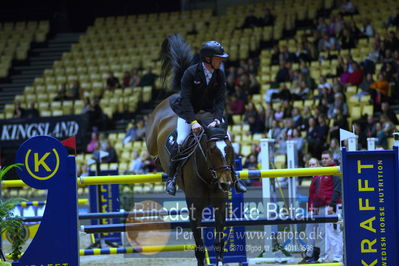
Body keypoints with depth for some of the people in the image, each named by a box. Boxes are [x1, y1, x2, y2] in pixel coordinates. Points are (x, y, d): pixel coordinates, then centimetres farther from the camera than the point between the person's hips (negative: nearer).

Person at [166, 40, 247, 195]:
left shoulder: (219, 75, -8)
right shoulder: (191, 73, -20)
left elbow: (220, 100, -13)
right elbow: (186, 99, -26)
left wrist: (216, 120, -30)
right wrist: (193, 121, -38)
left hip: (209, 112, 4)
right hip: (188, 112, -4)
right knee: (182, 141, -22)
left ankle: (233, 178, 4)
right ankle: (171, 178, -8)